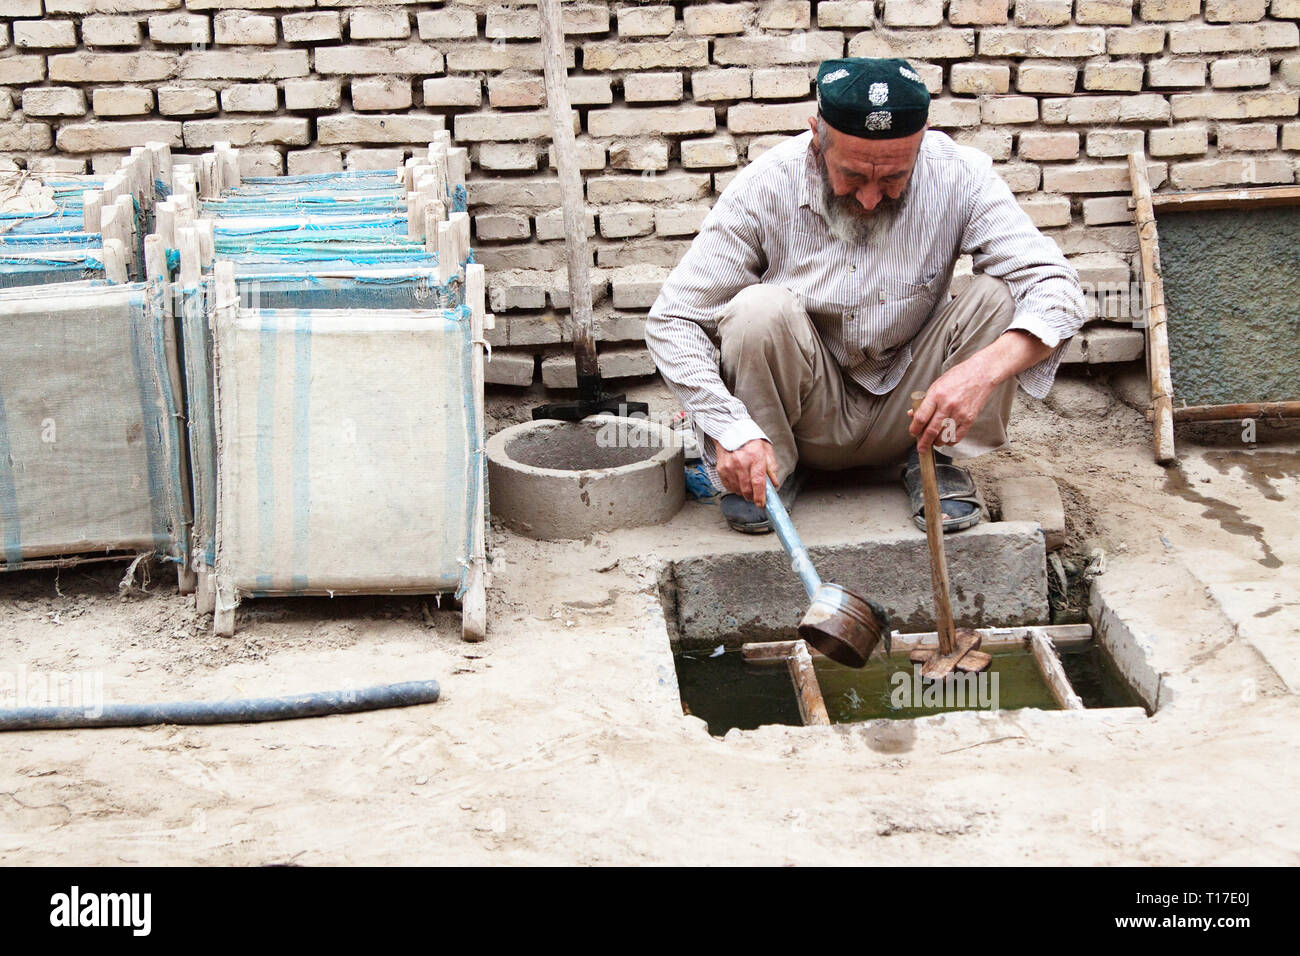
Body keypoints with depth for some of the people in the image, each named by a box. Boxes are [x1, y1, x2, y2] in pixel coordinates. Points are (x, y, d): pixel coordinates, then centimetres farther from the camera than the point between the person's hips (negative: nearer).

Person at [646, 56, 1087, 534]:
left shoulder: (959, 176, -17)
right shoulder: (766, 187, -20)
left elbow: (1057, 288, -22)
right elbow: (671, 320, -17)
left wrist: (983, 370, -42)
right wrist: (729, 428, -32)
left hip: (910, 414, 1)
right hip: (811, 416, -1)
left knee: (999, 296, -23)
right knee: (761, 309, -31)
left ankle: (936, 462, -2)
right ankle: (774, 466, -4)